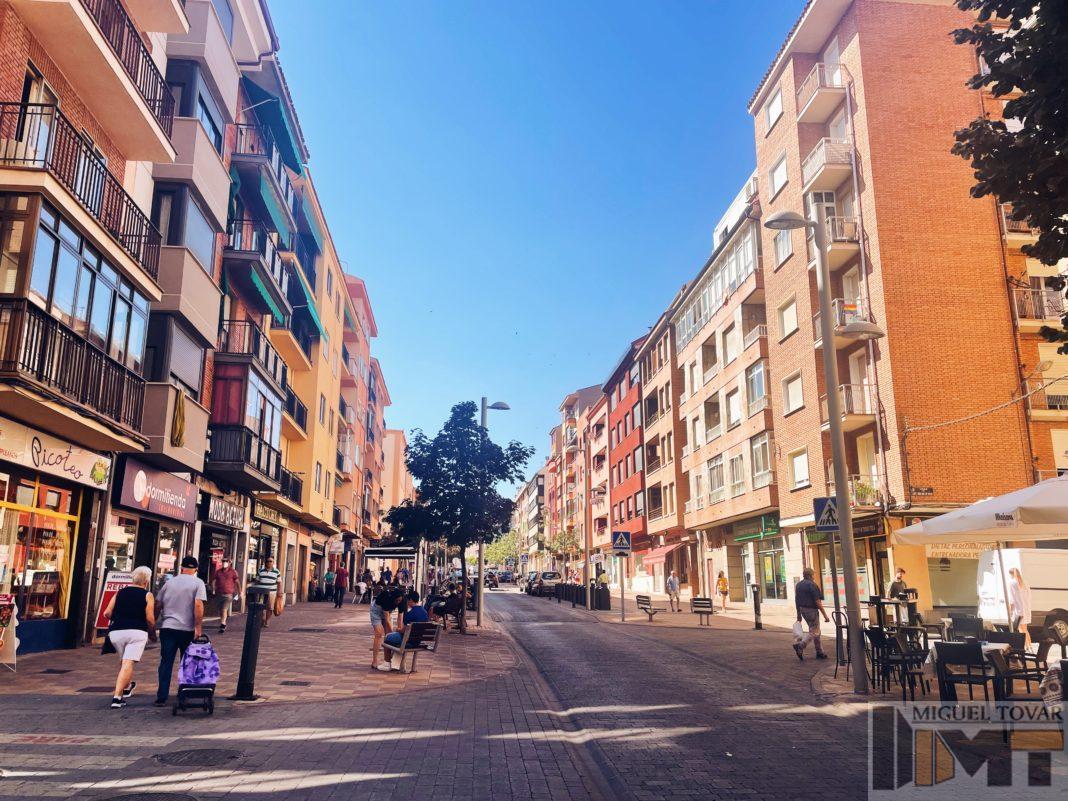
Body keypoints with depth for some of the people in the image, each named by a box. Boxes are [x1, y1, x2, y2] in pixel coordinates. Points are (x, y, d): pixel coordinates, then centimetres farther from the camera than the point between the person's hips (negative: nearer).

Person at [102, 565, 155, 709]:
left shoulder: (120, 593, 13)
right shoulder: (147, 595, 2)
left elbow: (107, 613, 8)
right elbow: (150, 619, -5)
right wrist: (153, 632, 13)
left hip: (116, 632, 5)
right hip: (137, 632, -5)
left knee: (123, 661, 26)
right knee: (128, 664, -8)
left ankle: (127, 687, 41)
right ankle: (117, 697, -17)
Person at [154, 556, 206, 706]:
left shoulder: (169, 583, 7)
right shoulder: (198, 583, -4)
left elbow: (157, 605, 10)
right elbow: (198, 605, -15)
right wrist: (198, 627, -13)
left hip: (167, 627, 2)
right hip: (188, 630, -2)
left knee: (166, 663, 5)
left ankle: (161, 698, 2)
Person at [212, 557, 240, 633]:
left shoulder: (233, 572, -2)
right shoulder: (218, 571, 10)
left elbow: (237, 582, -1)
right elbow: (214, 581, 13)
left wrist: (239, 592, -2)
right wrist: (214, 589, 0)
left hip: (228, 594, -5)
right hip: (219, 594, 5)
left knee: (224, 609, -15)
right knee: (220, 610, 14)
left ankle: (222, 624, -15)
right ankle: (223, 624, 29)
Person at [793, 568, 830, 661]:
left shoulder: (798, 585, 10)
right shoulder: (812, 585, -14)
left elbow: (796, 601, 13)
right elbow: (817, 602, -17)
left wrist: (799, 614, 20)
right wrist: (825, 615, -13)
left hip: (803, 610, 8)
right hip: (811, 610, -8)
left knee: (816, 631, 17)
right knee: (813, 632, -4)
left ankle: (820, 652, 21)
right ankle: (800, 646, -19)